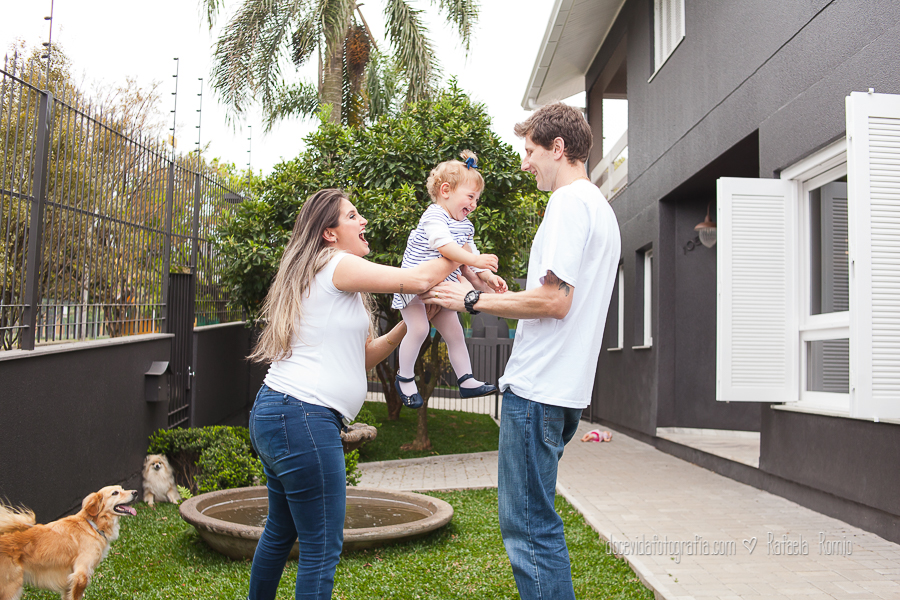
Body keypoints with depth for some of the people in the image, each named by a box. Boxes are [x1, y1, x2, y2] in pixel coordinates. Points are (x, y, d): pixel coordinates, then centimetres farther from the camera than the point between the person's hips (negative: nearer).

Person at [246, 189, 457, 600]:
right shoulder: (336, 265, -7)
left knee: (281, 531, 23)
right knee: (322, 547, -4)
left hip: (272, 413, 11)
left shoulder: (322, 277, 23)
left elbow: (360, 358, 19)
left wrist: (407, 325, 10)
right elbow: (420, 279, -13)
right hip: (302, 416, -11)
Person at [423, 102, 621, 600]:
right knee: (533, 520, 18)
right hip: (566, 387, 10)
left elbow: (554, 300, -19)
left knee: (528, 526, -5)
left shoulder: (570, 202, -10)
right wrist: (508, 297, 21)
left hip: (538, 388, -10)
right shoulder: (601, 208, 21)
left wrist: (473, 299, -10)